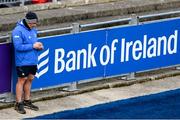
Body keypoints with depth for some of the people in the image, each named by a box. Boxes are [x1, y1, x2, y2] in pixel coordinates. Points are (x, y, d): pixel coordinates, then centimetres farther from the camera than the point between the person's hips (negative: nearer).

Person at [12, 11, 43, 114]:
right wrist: (33, 46, -21)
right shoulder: (18, 31, -16)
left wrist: (39, 46, -1)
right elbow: (18, 46, -22)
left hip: (33, 60, 8)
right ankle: (18, 104, 5)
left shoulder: (33, 30, 10)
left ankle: (27, 101, 26)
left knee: (30, 79, 14)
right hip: (23, 61, -8)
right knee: (22, 80, -2)